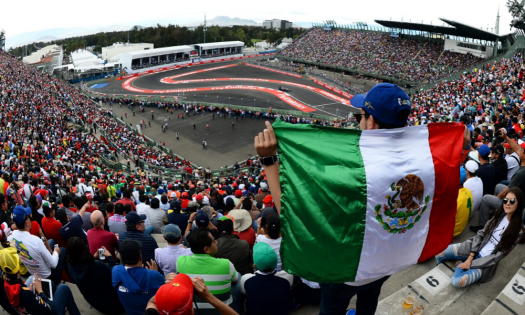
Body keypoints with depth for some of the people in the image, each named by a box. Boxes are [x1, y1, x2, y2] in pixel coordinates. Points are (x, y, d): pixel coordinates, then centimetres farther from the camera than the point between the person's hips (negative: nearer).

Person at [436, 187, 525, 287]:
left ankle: (459, 263, 1)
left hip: (485, 262, -4)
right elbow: (481, 234, 0)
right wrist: (470, 257, -11)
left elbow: (499, 255, -17)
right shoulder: (499, 215, -2)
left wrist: (471, 264, -15)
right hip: (474, 249, 5)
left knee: (457, 282, -27)